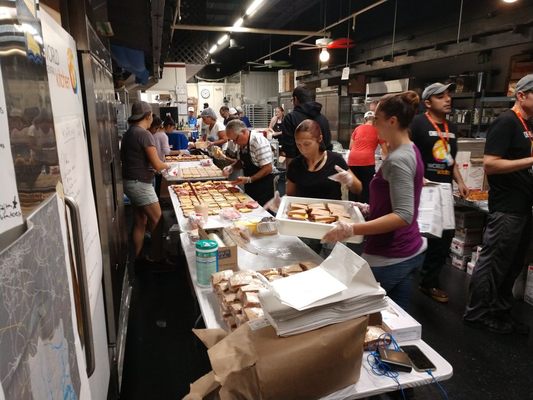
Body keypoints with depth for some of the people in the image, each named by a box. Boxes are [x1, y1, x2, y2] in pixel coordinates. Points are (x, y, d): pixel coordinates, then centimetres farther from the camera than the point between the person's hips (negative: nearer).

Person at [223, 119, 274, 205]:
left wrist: (249, 179, -25)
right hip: (249, 188, 8)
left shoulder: (259, 141, -22)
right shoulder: (241, 143, 4)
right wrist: (232, 167, -2)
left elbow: (268, 168, -23)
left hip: (263, 188, -8)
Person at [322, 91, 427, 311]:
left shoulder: (397, 159, -21)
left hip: (388, 258, -9)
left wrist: (352, 229, -33)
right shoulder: (410, 152, 8)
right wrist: (369, 209, 12)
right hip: (409, 252, 9)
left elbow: (403, 216, -28)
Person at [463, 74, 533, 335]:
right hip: (506, 208, -9)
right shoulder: (506, 122, -13)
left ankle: (500, 312, 29)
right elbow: (490, 165, -22)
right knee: (493, 263, 0)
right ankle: (477, 314, 14)